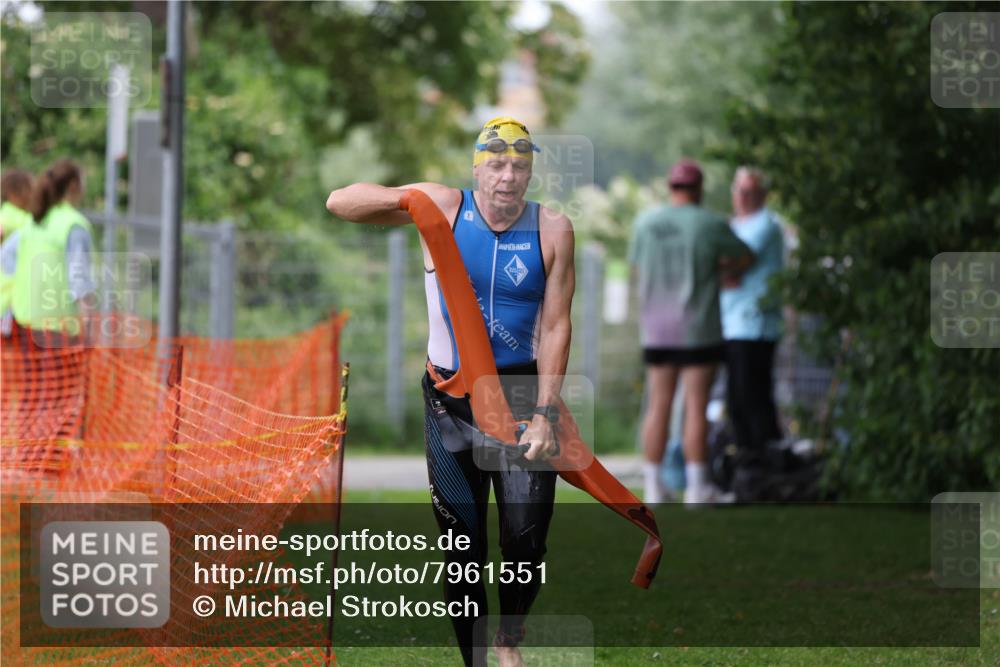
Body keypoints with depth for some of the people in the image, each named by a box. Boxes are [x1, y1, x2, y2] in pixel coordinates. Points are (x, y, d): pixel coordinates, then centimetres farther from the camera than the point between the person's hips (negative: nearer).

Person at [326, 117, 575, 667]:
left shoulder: (552, 230, -4)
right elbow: (340, 203, -6)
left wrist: (544, 414, -13)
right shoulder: (442, 207, -4)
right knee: (463, 546, 3)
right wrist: (406, 199, -25)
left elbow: (555, 326, -6)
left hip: (523, 389, -1)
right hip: (451, 395, 1)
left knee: (526, 536, -11)